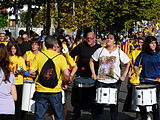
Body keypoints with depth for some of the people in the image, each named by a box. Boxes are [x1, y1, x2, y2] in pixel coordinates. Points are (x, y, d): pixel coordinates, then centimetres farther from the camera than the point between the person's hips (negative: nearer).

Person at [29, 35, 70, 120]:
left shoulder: (38, 55, -3)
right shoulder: (60, 57, -6)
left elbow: (31, 72, -6)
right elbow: (66, 74, -15)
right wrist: (64, 83, 5)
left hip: (40, 91, 1)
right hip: (55, 91, -1)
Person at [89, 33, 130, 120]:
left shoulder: (119, 52, -2)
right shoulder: (100, 50, 2)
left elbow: (128, 63, 4)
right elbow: (91, 60, 11)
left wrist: (124, 75, -4)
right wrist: (93, 73, 2)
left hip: (114, 82, -1)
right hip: (101, 81, 1)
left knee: (114, 103, 5)